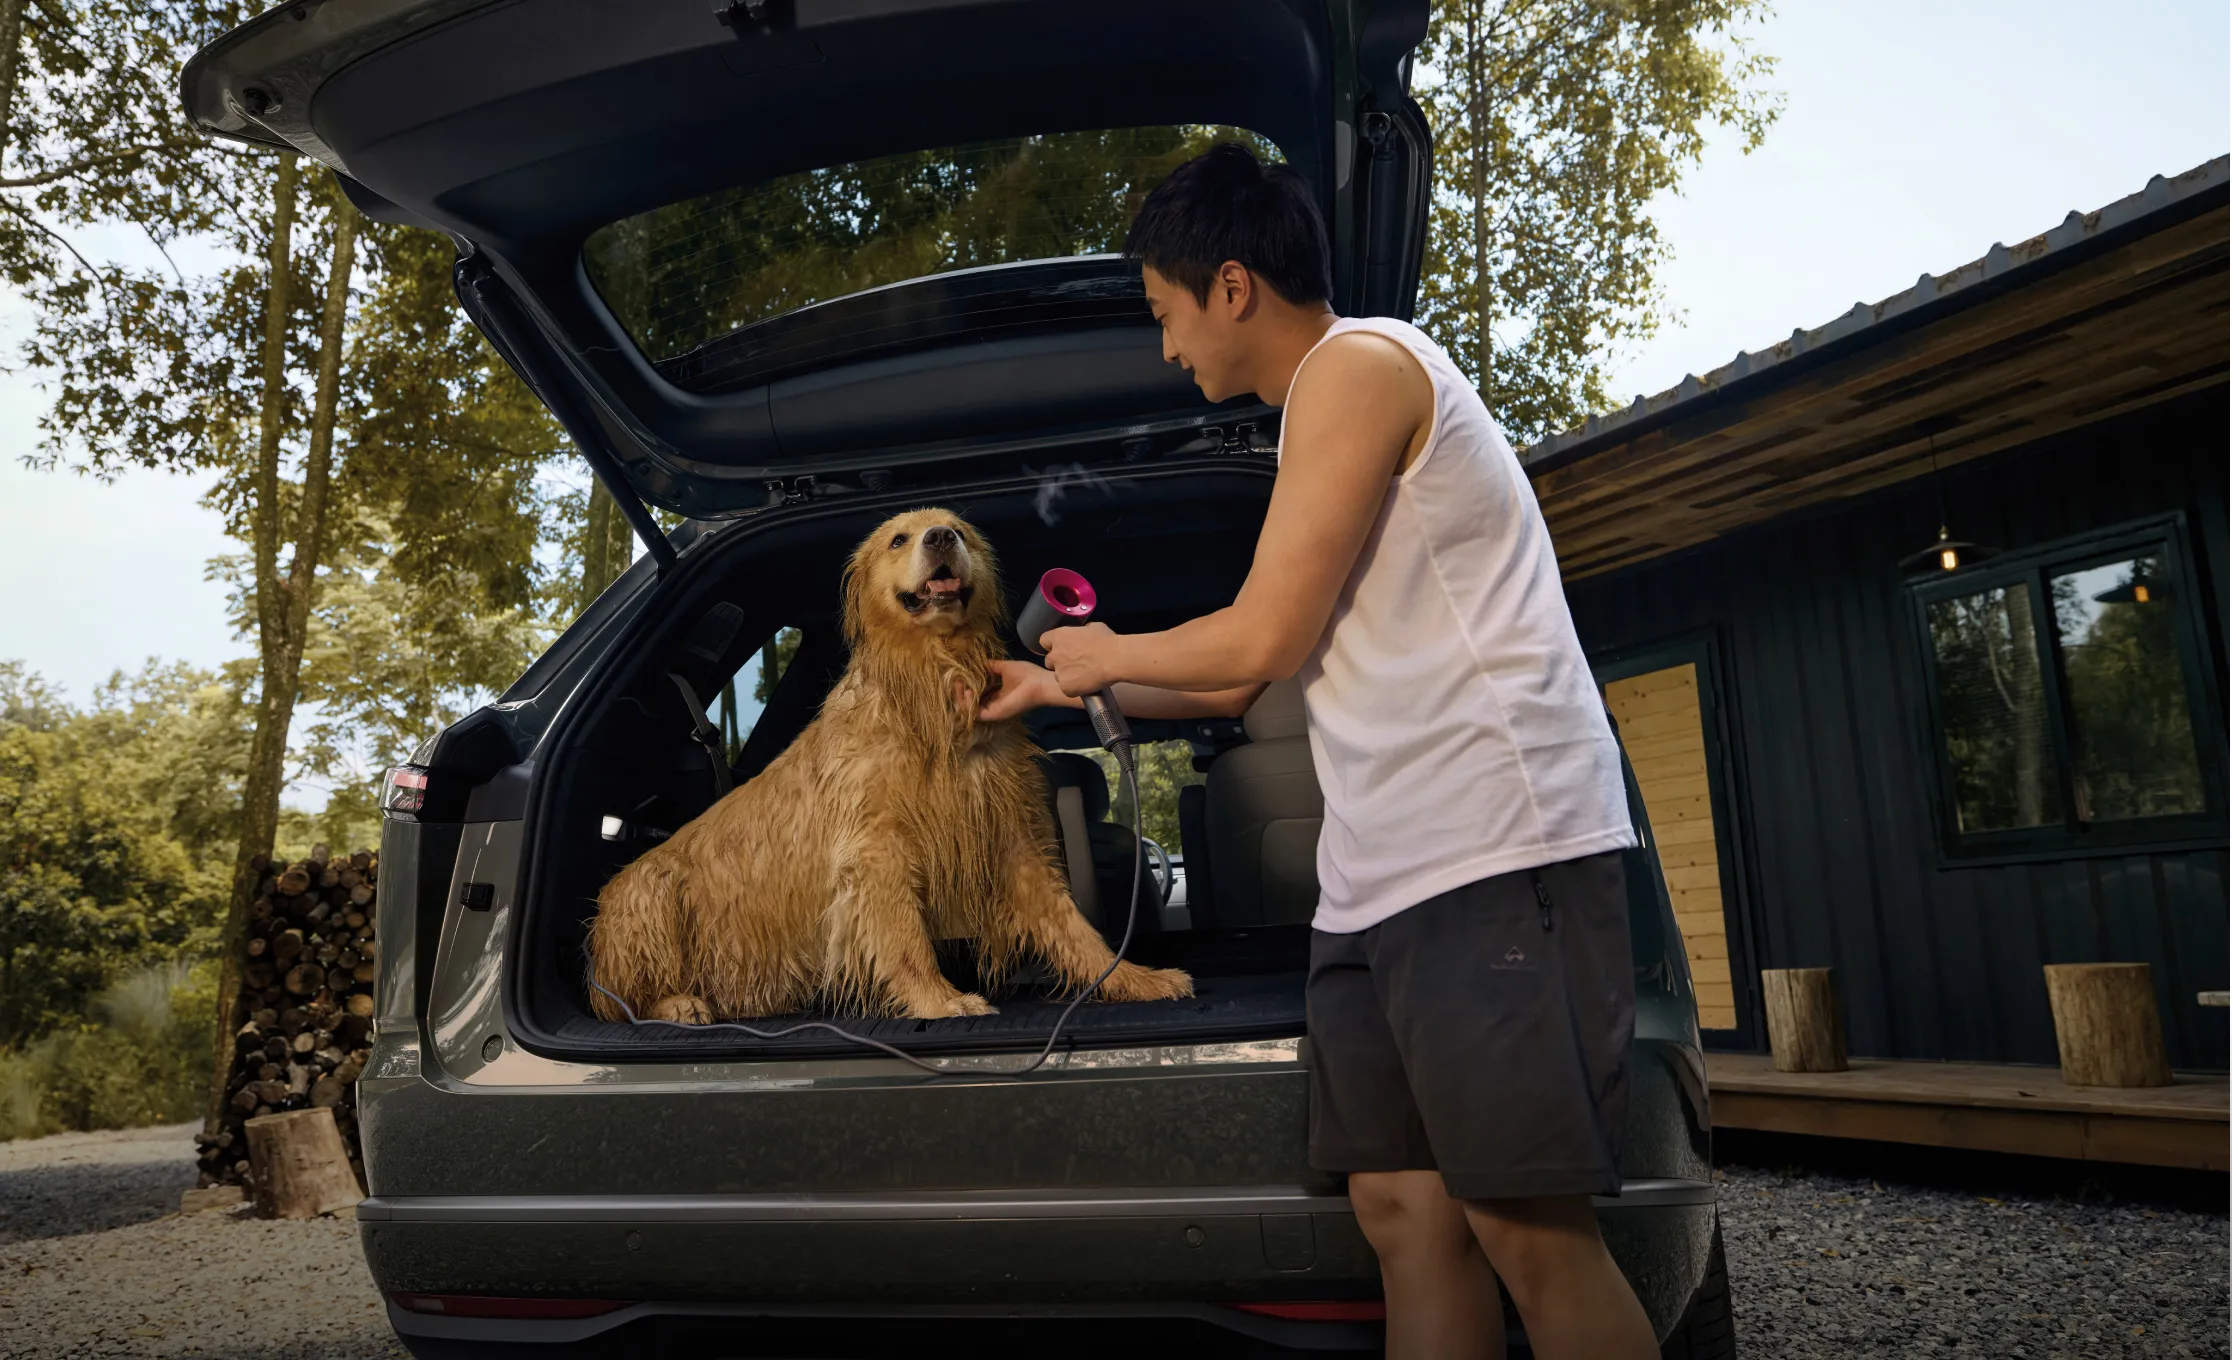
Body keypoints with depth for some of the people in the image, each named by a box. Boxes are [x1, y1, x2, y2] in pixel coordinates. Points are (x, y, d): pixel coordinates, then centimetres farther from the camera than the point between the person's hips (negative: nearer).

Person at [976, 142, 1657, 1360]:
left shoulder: (1358, 361, -5)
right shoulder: (1331, 400, 25)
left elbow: (1265, 640, -11)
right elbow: (1239, 680, 30)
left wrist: (1102, 654, 8)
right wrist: (1056, 686, 36)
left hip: (1492, 855, -9)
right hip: (1379, 880, 10)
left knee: (1527, 1233, -8)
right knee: (1403, 1216, 6)